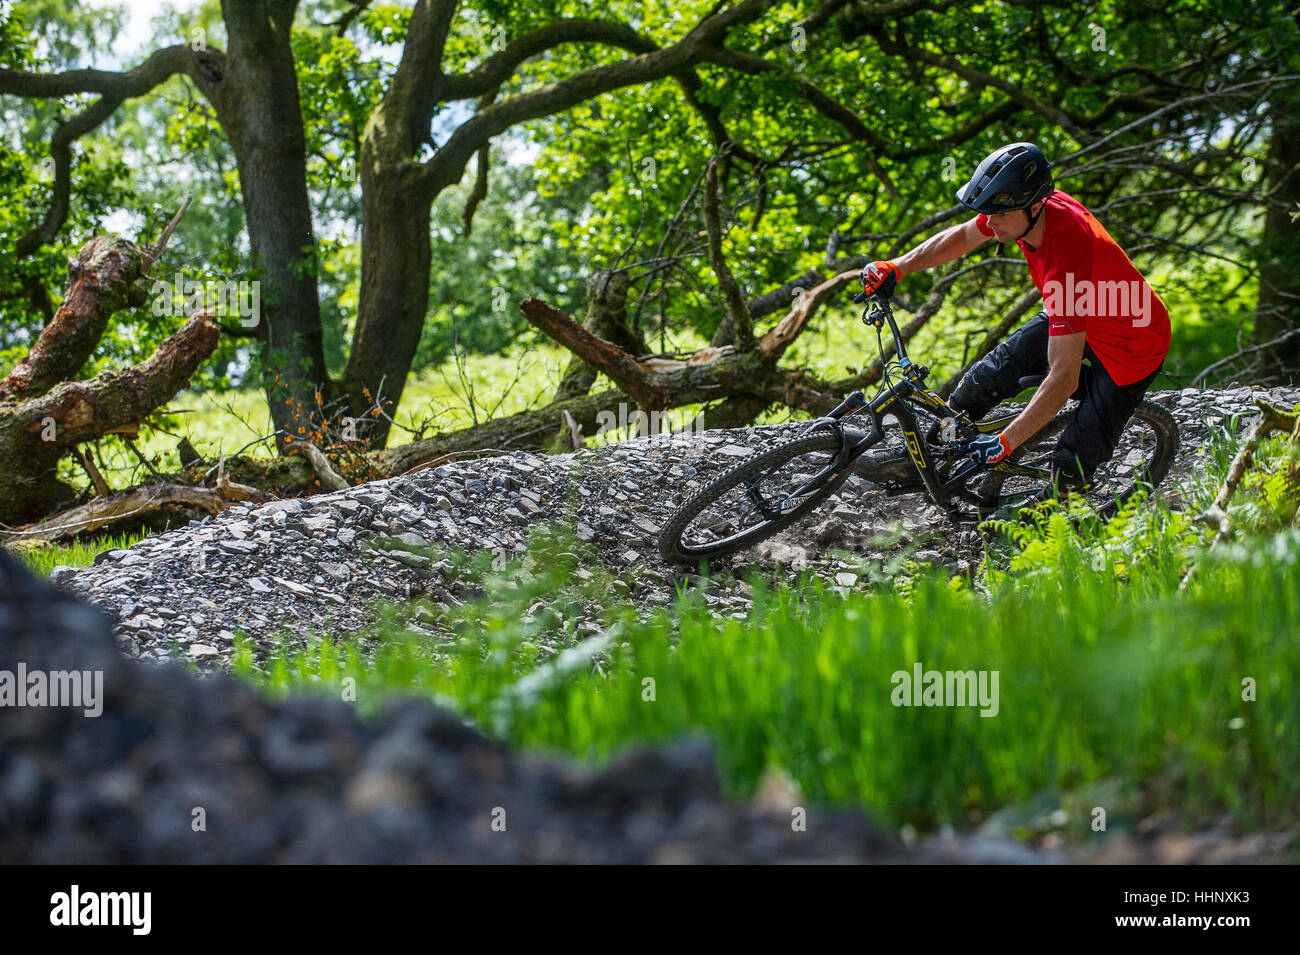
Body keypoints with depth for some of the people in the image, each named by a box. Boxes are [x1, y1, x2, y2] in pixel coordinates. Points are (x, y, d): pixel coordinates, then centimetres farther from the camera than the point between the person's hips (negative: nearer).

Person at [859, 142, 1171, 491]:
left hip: (1130, 346, -8)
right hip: (1077, 321, 8)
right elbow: (962, 237, 5)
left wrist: (1005, 442, -37)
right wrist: (897, 267, -3)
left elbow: (1064, 379, -40)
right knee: (992, 373, 4)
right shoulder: (1020, 205, -20)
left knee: (1073, 462, -11)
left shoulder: (1067, 261, -42)